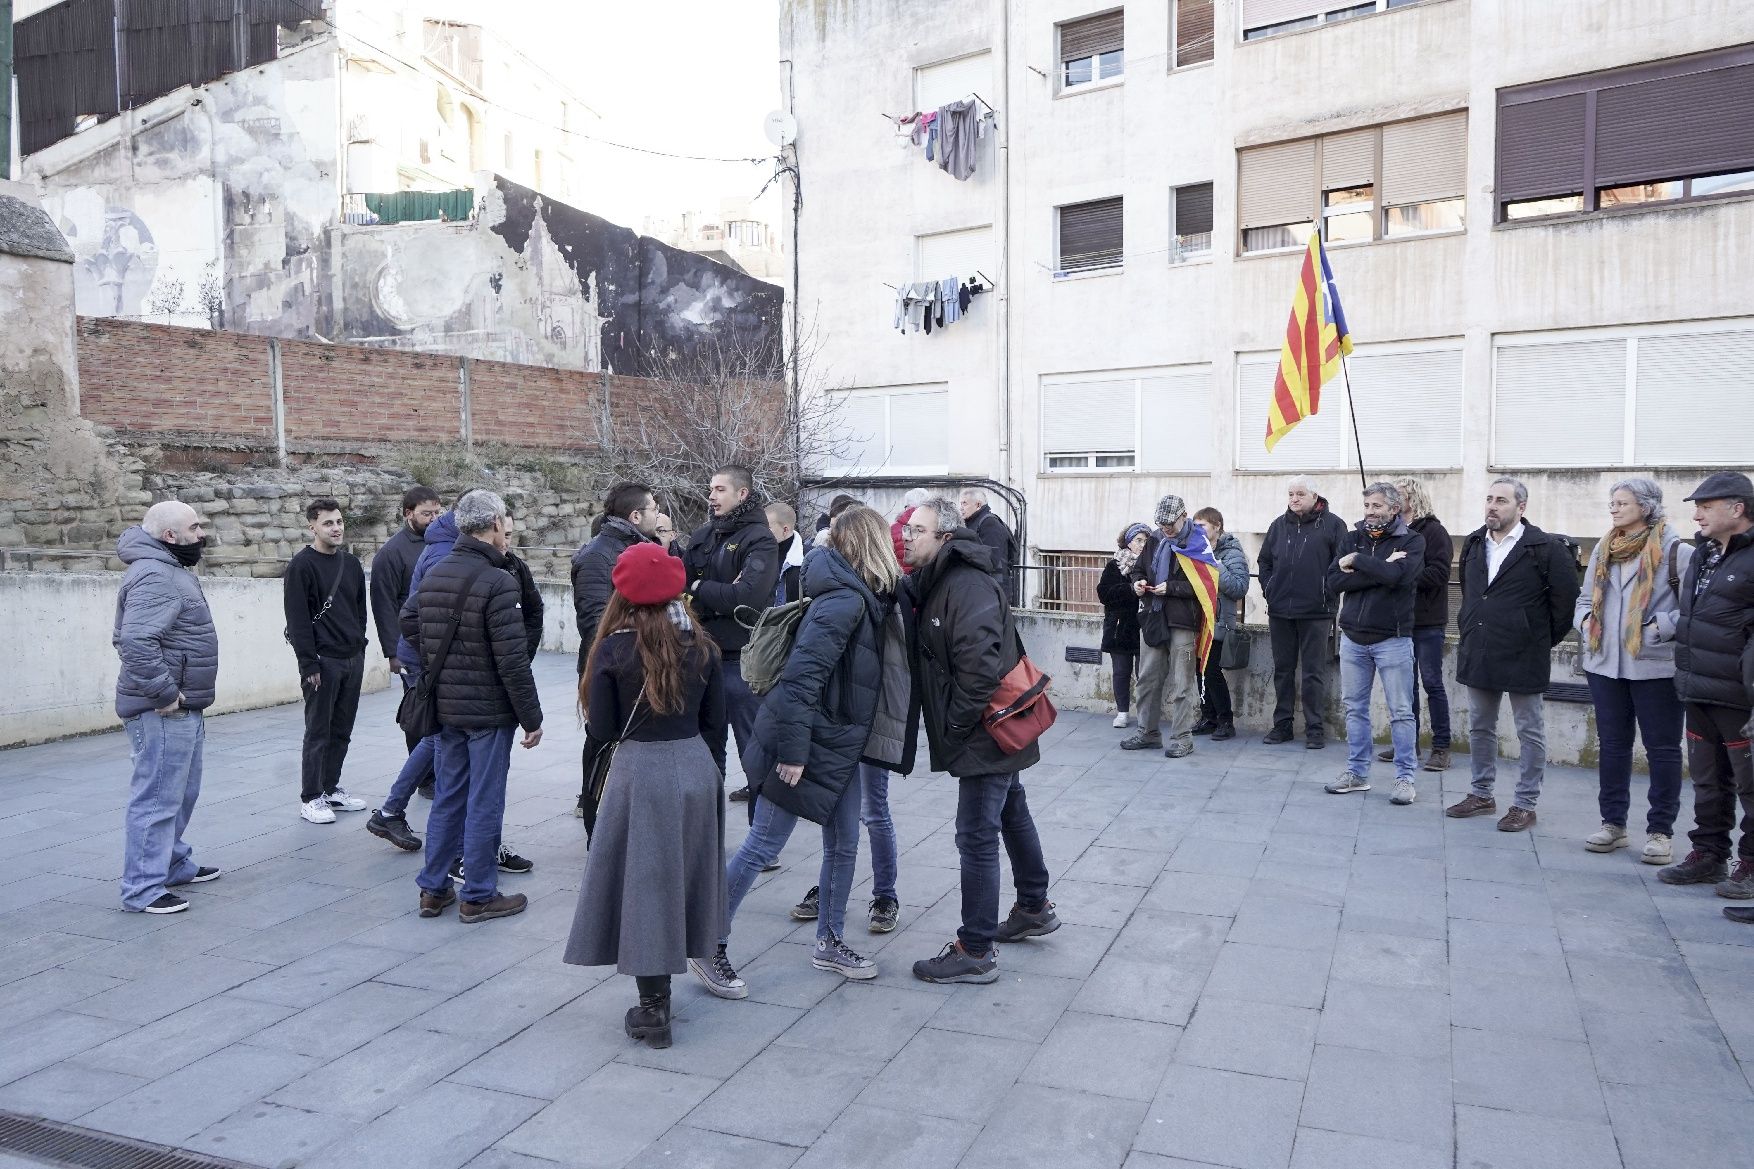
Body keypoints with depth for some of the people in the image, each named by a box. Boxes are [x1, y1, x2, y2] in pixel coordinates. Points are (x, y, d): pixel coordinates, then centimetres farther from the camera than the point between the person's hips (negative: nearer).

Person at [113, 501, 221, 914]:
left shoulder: (170, 571, 16)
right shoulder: (154, 577, -19)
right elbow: (136, 641, -31)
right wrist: (164, 693, -25)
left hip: (182, 709, 11)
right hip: (163, 713, -11)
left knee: (181, 794, 22)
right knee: (157, 798, -5)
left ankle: (176, 865, 36)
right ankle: (143, 890, 2)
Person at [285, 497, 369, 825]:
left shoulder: (351, 563, 12)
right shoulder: (302, 565, -8)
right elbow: (297, 620, -12)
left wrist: (359, 646, 12)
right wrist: (309, 665, -15)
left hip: (353, 659, 6)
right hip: (324, 662, -6)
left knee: (342, 730, 12)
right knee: (318, 732, 1)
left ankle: (331, 788, 24)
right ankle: (311, 798, 9)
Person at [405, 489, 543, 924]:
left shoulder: (432, 574, 5)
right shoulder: (497, 582, -19)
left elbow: (408, 622, 15)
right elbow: (513, 659, -20)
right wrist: (531, 717, -13)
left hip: (446, 707, 7)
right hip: (488, 709, -7)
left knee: (448, 796, 17)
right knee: (484, 803, 3)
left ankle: (433, 888, 25)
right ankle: (478, 897, 12)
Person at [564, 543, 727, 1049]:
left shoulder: (615, 649, -10)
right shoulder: (702, 647, 1)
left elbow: (602, 728, -8)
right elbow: (715, 725, 7)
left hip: (640, 772, -4)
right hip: (697, 767, 5)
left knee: (643, 881, 5)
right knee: (683, 874, 17)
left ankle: (654, 1009, 10)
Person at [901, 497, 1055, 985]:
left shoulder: (967, 585, -22)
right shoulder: (931, 583, 10)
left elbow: (980, 667, -29)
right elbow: (929, 661, 17)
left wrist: (951, 729, -21)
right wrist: (944, 726, 6)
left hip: (985, 735, -11)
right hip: (994, 731, 11)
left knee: (977, 836, -5)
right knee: (1013, 816, 23)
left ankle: (976, 952, 4)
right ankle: (1035, 909, 41)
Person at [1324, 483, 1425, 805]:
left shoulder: (1412, 541, -4)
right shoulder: (1352, 538, 7)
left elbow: (1395, 576, -23)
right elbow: (1334, 582, -7)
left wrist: (1357, 561, -11)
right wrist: (1379, 569, -16)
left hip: (1392, 639, -4)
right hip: (1353, 637, 4)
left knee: (1400, 712, 2)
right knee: (1355, 708, 10)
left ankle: (1405, 778, 11)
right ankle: (1357, 772, 21)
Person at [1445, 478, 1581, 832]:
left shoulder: (1546, 548, -11)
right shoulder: (1473, 543, 8)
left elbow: (1566, 598, -7)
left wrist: (1545, 640, -2)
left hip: (1523, 657, -6)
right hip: (1477, 654, 6)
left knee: (1530, 731, 5)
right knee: (1479, 727, 14)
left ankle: (1525, 804, 14)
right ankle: (1481, 795, 27)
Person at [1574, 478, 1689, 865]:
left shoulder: (1674, 550, -8)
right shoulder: (1603, 550, 11)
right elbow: (1586, 597, 21)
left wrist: (1661, 627, -19)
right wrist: (1585, 622, 4)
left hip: (1655, 666, -6)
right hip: (1605, 663, 6)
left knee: (1662, 748, 4)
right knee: (1612, 745, 13)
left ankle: (1660, 832, 12)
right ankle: (1613, 823, 23)